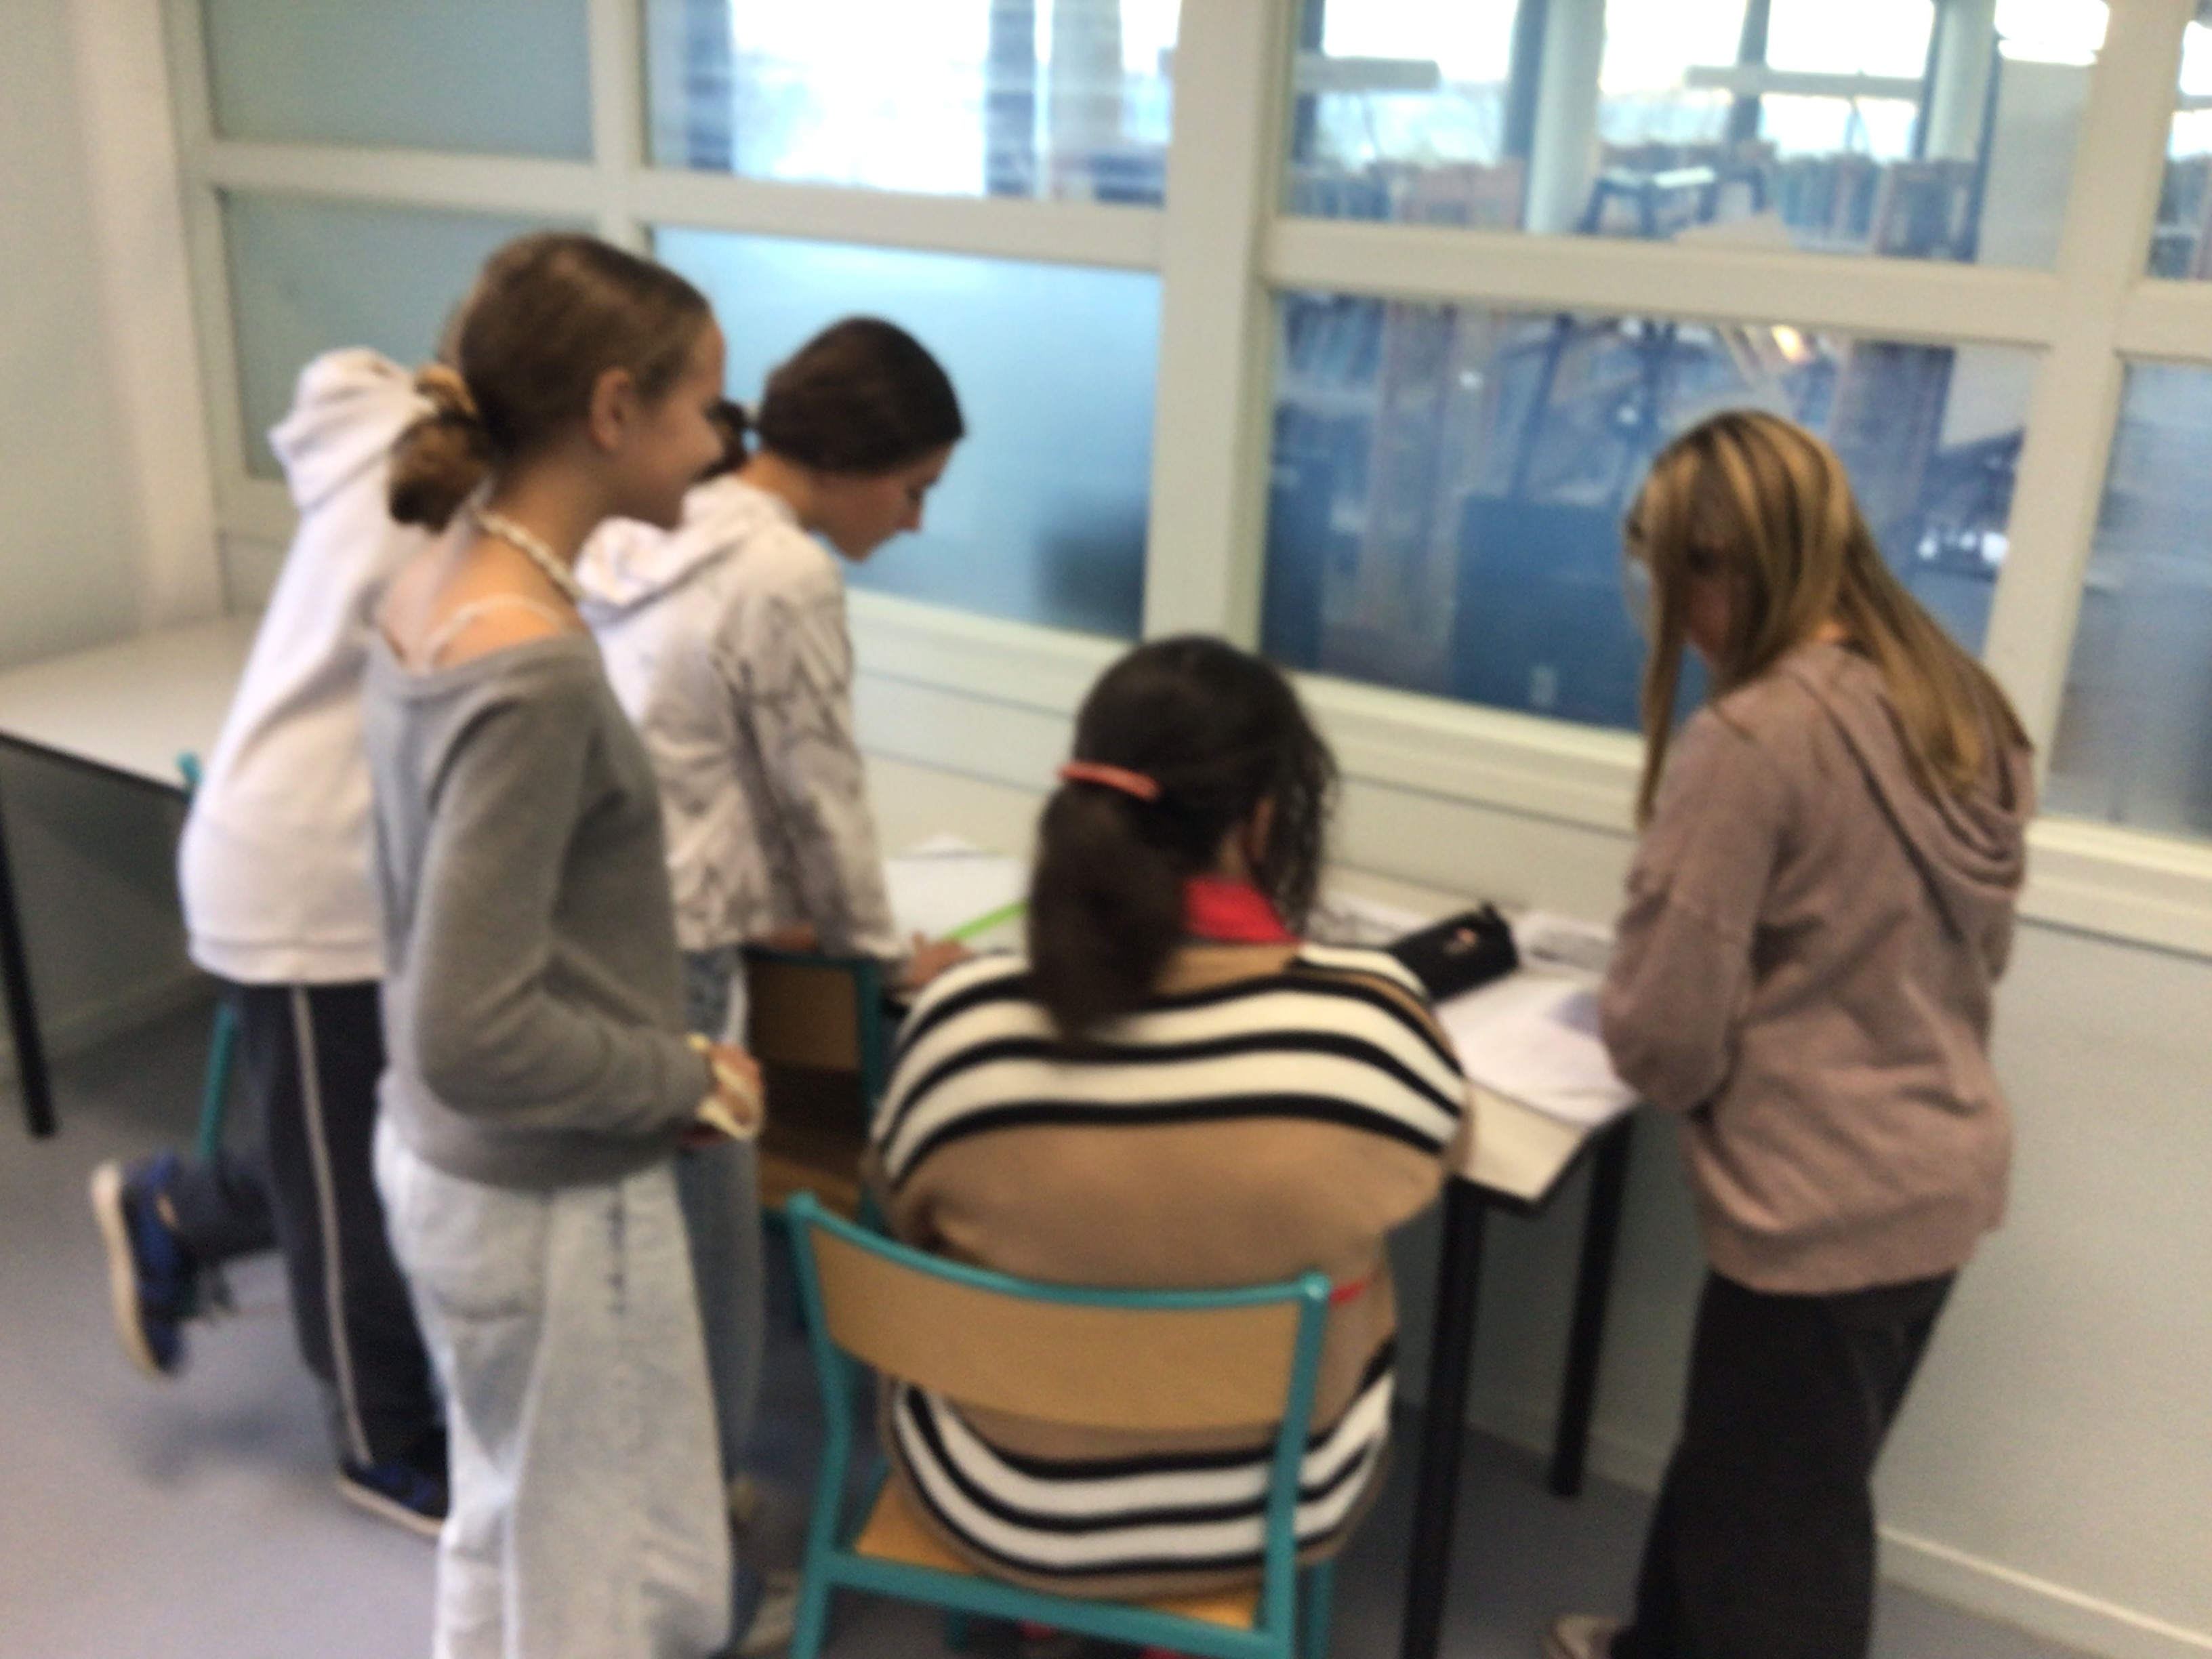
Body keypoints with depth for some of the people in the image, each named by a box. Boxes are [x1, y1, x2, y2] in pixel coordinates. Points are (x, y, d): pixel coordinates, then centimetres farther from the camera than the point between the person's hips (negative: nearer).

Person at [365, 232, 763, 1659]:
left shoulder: (437, 585, 0)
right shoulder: (532, 670, -28)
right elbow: (475, 1040, -29)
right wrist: (684, 1077, -15)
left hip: (444, 1163, 9)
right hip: (550, 1201, -9)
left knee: (507, 1540, 27)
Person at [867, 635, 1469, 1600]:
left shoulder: (961, 1027, -24)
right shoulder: (1373, 1022, -25)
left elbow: (911, 1219, -4)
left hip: (1004, 1511, 1)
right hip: (1280, 1510, 0)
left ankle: (1039, 1607, 47)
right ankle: (1199, 1619, 44)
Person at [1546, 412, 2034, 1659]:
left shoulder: (1748, 743, -22)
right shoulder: (1969, 709, 3)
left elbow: (1665, 1043, -20)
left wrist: (1626, 1008, 1)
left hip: (1822, 1207, -8)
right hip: (1946, 1175, 8)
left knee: (1778, 1541, 12)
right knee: (1742, 1468, 27)